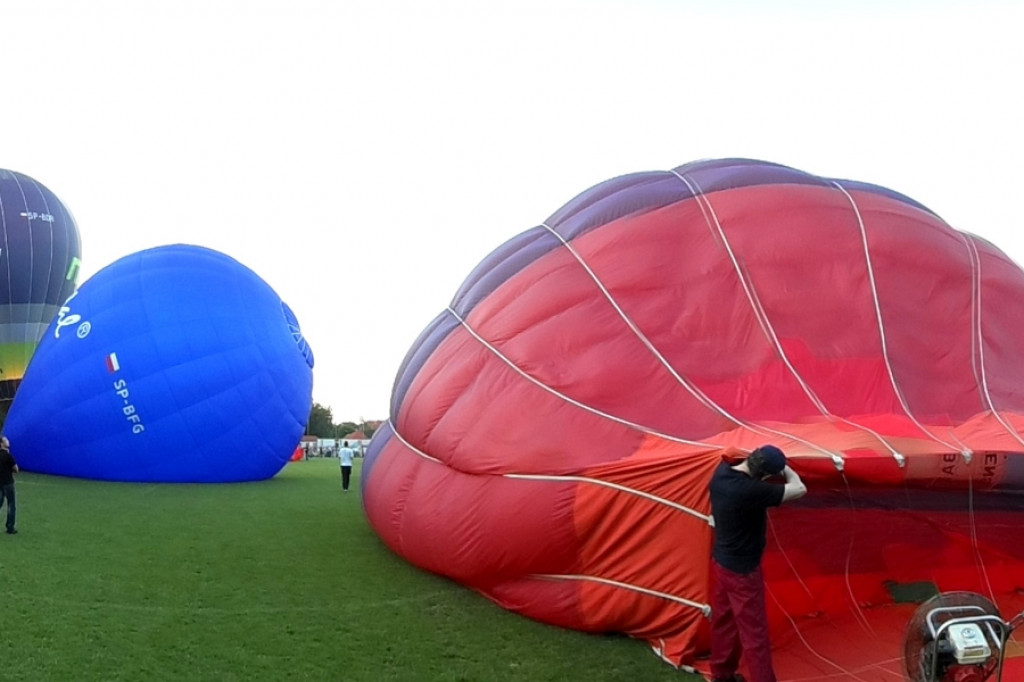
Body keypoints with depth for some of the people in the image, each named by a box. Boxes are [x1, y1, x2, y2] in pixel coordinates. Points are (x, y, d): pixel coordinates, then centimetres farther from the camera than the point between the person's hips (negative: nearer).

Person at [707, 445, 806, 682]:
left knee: (723, 619, 22)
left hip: (721, 561, 9)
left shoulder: (721, 472, -9)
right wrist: (785, 468, -5)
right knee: (754, 631, 2)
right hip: (742, 570, -9)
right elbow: (799, 489, -24)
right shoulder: (752, 491, -32)